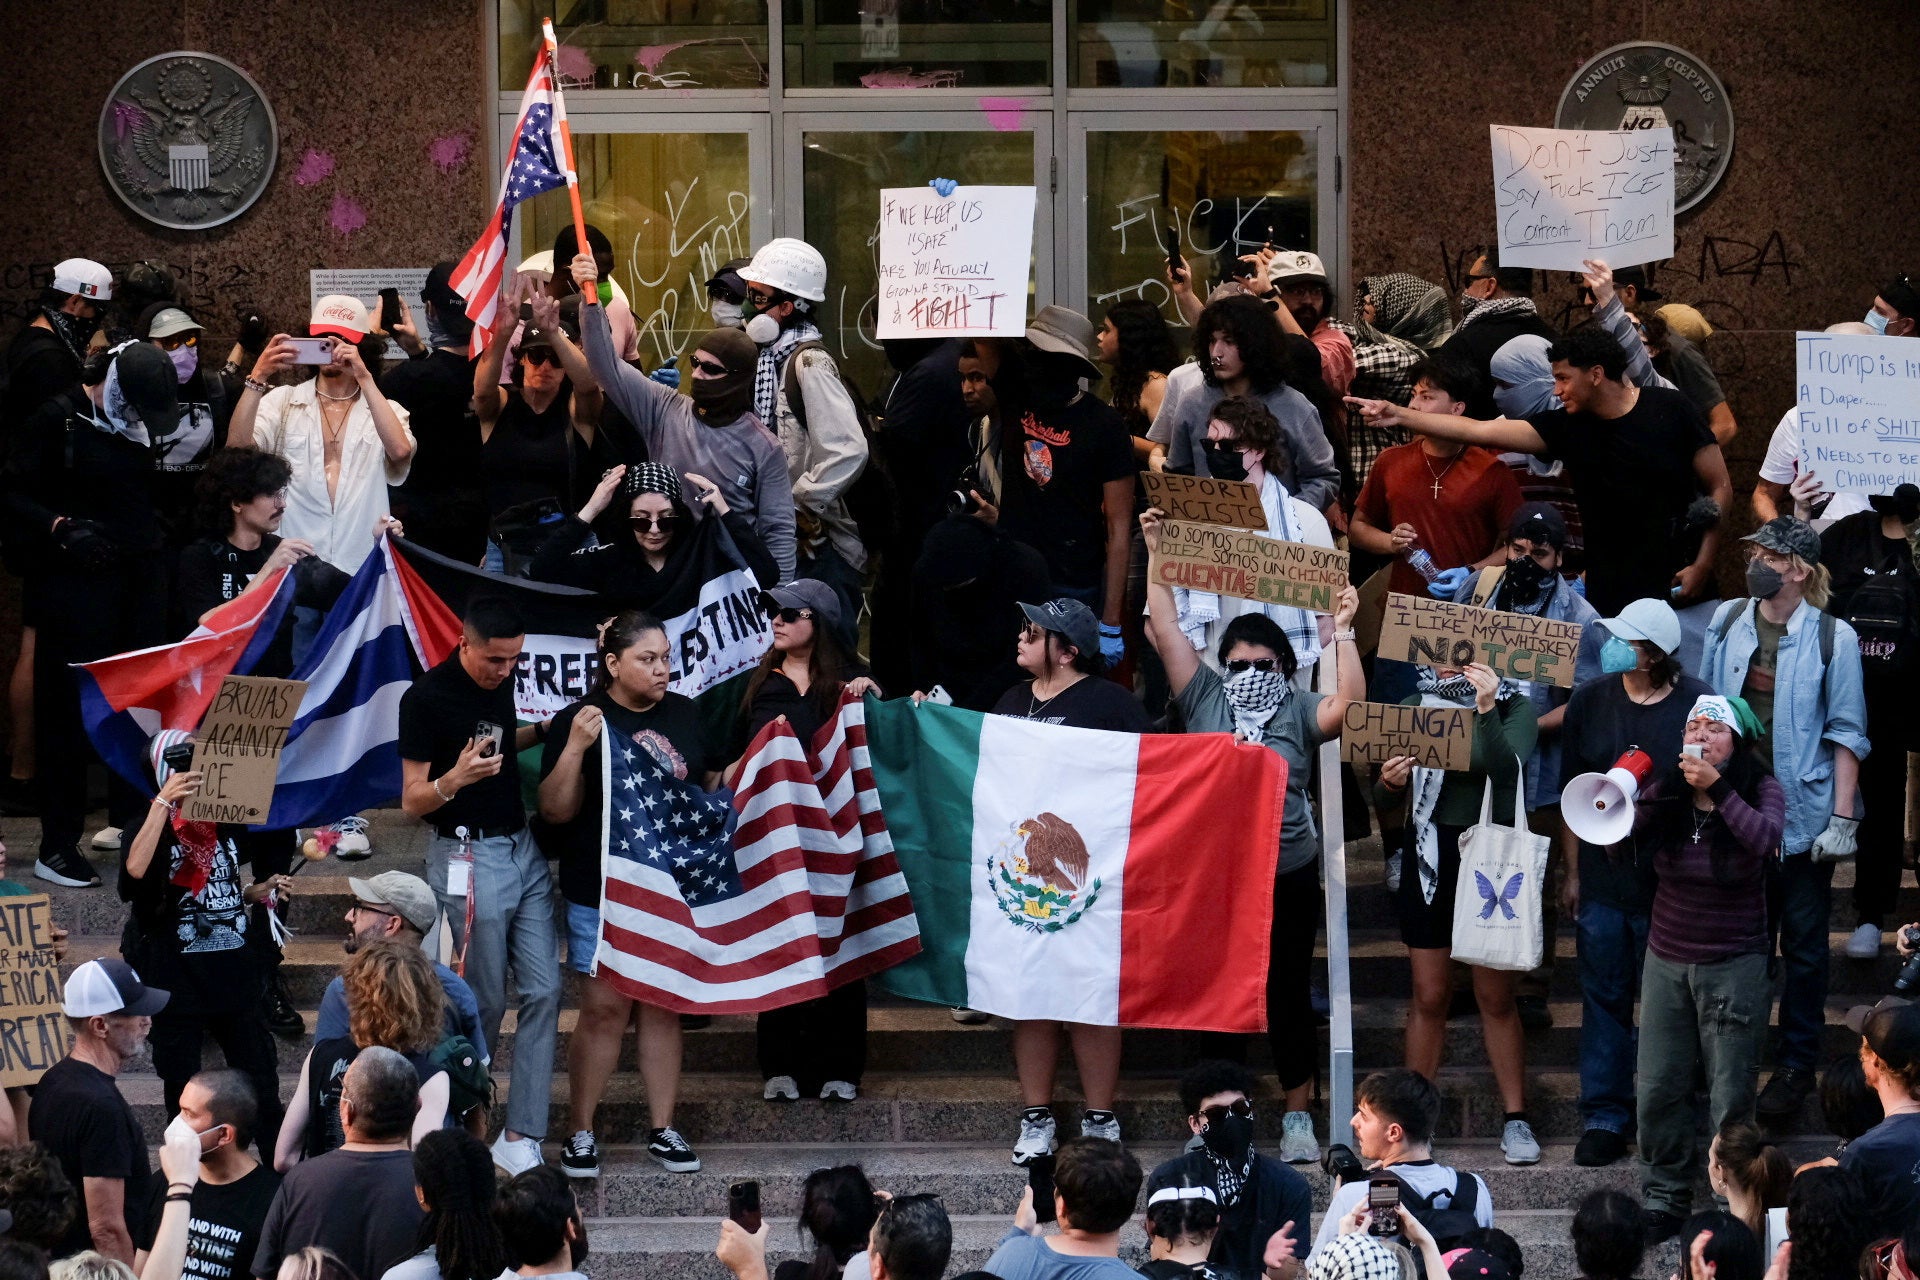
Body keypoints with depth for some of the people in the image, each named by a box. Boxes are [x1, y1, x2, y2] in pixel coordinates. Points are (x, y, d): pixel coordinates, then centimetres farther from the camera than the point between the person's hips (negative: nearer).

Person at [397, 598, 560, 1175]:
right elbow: (412, 799, -14)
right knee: (484, 1003, -1)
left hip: (522, 849, 7)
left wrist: (545, 730, 12)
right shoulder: (426, 699, -14)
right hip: (469, 857, -7)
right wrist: (455, 779, -33)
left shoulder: (499, 680, 7)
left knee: (543, 991, -1)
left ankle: (521, 1136, 0)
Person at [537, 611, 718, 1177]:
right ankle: (581, 1133, 5)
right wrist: (576, 746, -22)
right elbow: (556, 809, -9)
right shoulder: (580, 721, -5)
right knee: (604, 1008, -4)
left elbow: (716, 784, 21)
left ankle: (662, 1129, 15)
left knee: (663, 1006, 7)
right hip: (603, 891, -4)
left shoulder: (683, 715, 10)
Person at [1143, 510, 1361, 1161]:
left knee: (1288, 996, 4)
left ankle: (1298, 1115, 16)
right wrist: (1156, 556, 2)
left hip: (1288, 875, -1)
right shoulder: (1206, 699, 6)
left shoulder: (1298, 712, 4)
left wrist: (1341, 632, -15)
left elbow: (1349, 700, -14)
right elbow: (1165, 631, 3)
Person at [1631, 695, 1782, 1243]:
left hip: (1734, 965, -4)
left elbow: (1765, 838, -27)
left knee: (1730, 1100, -3)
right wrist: (1657, 793, -16)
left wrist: (1717, 791, -29)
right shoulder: (1666, 790, 1)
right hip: (1666, 961, 4)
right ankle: (1663, 1201, 17)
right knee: (1659, 1091, 5)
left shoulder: (1760, 789, -8)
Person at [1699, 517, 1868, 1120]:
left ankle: (1796, 1066, 15)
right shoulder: (1726, 622, 3)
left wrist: (1842, 818, -10)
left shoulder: (1832, 638, -8)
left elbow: (1846, 732, -6)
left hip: (1803, 812, -3)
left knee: (1803, 944, 6)